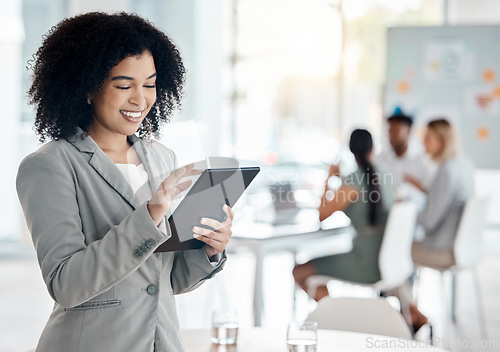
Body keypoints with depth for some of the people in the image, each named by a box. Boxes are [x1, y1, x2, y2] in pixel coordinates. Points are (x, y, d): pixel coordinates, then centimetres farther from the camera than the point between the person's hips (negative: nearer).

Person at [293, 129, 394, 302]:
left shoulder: (353, 181, -17)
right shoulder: (383, 177, 5)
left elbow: (322, 214, -12)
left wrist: (329, 179, 0)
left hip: (366, 265, -8)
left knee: (300, 272, 1)